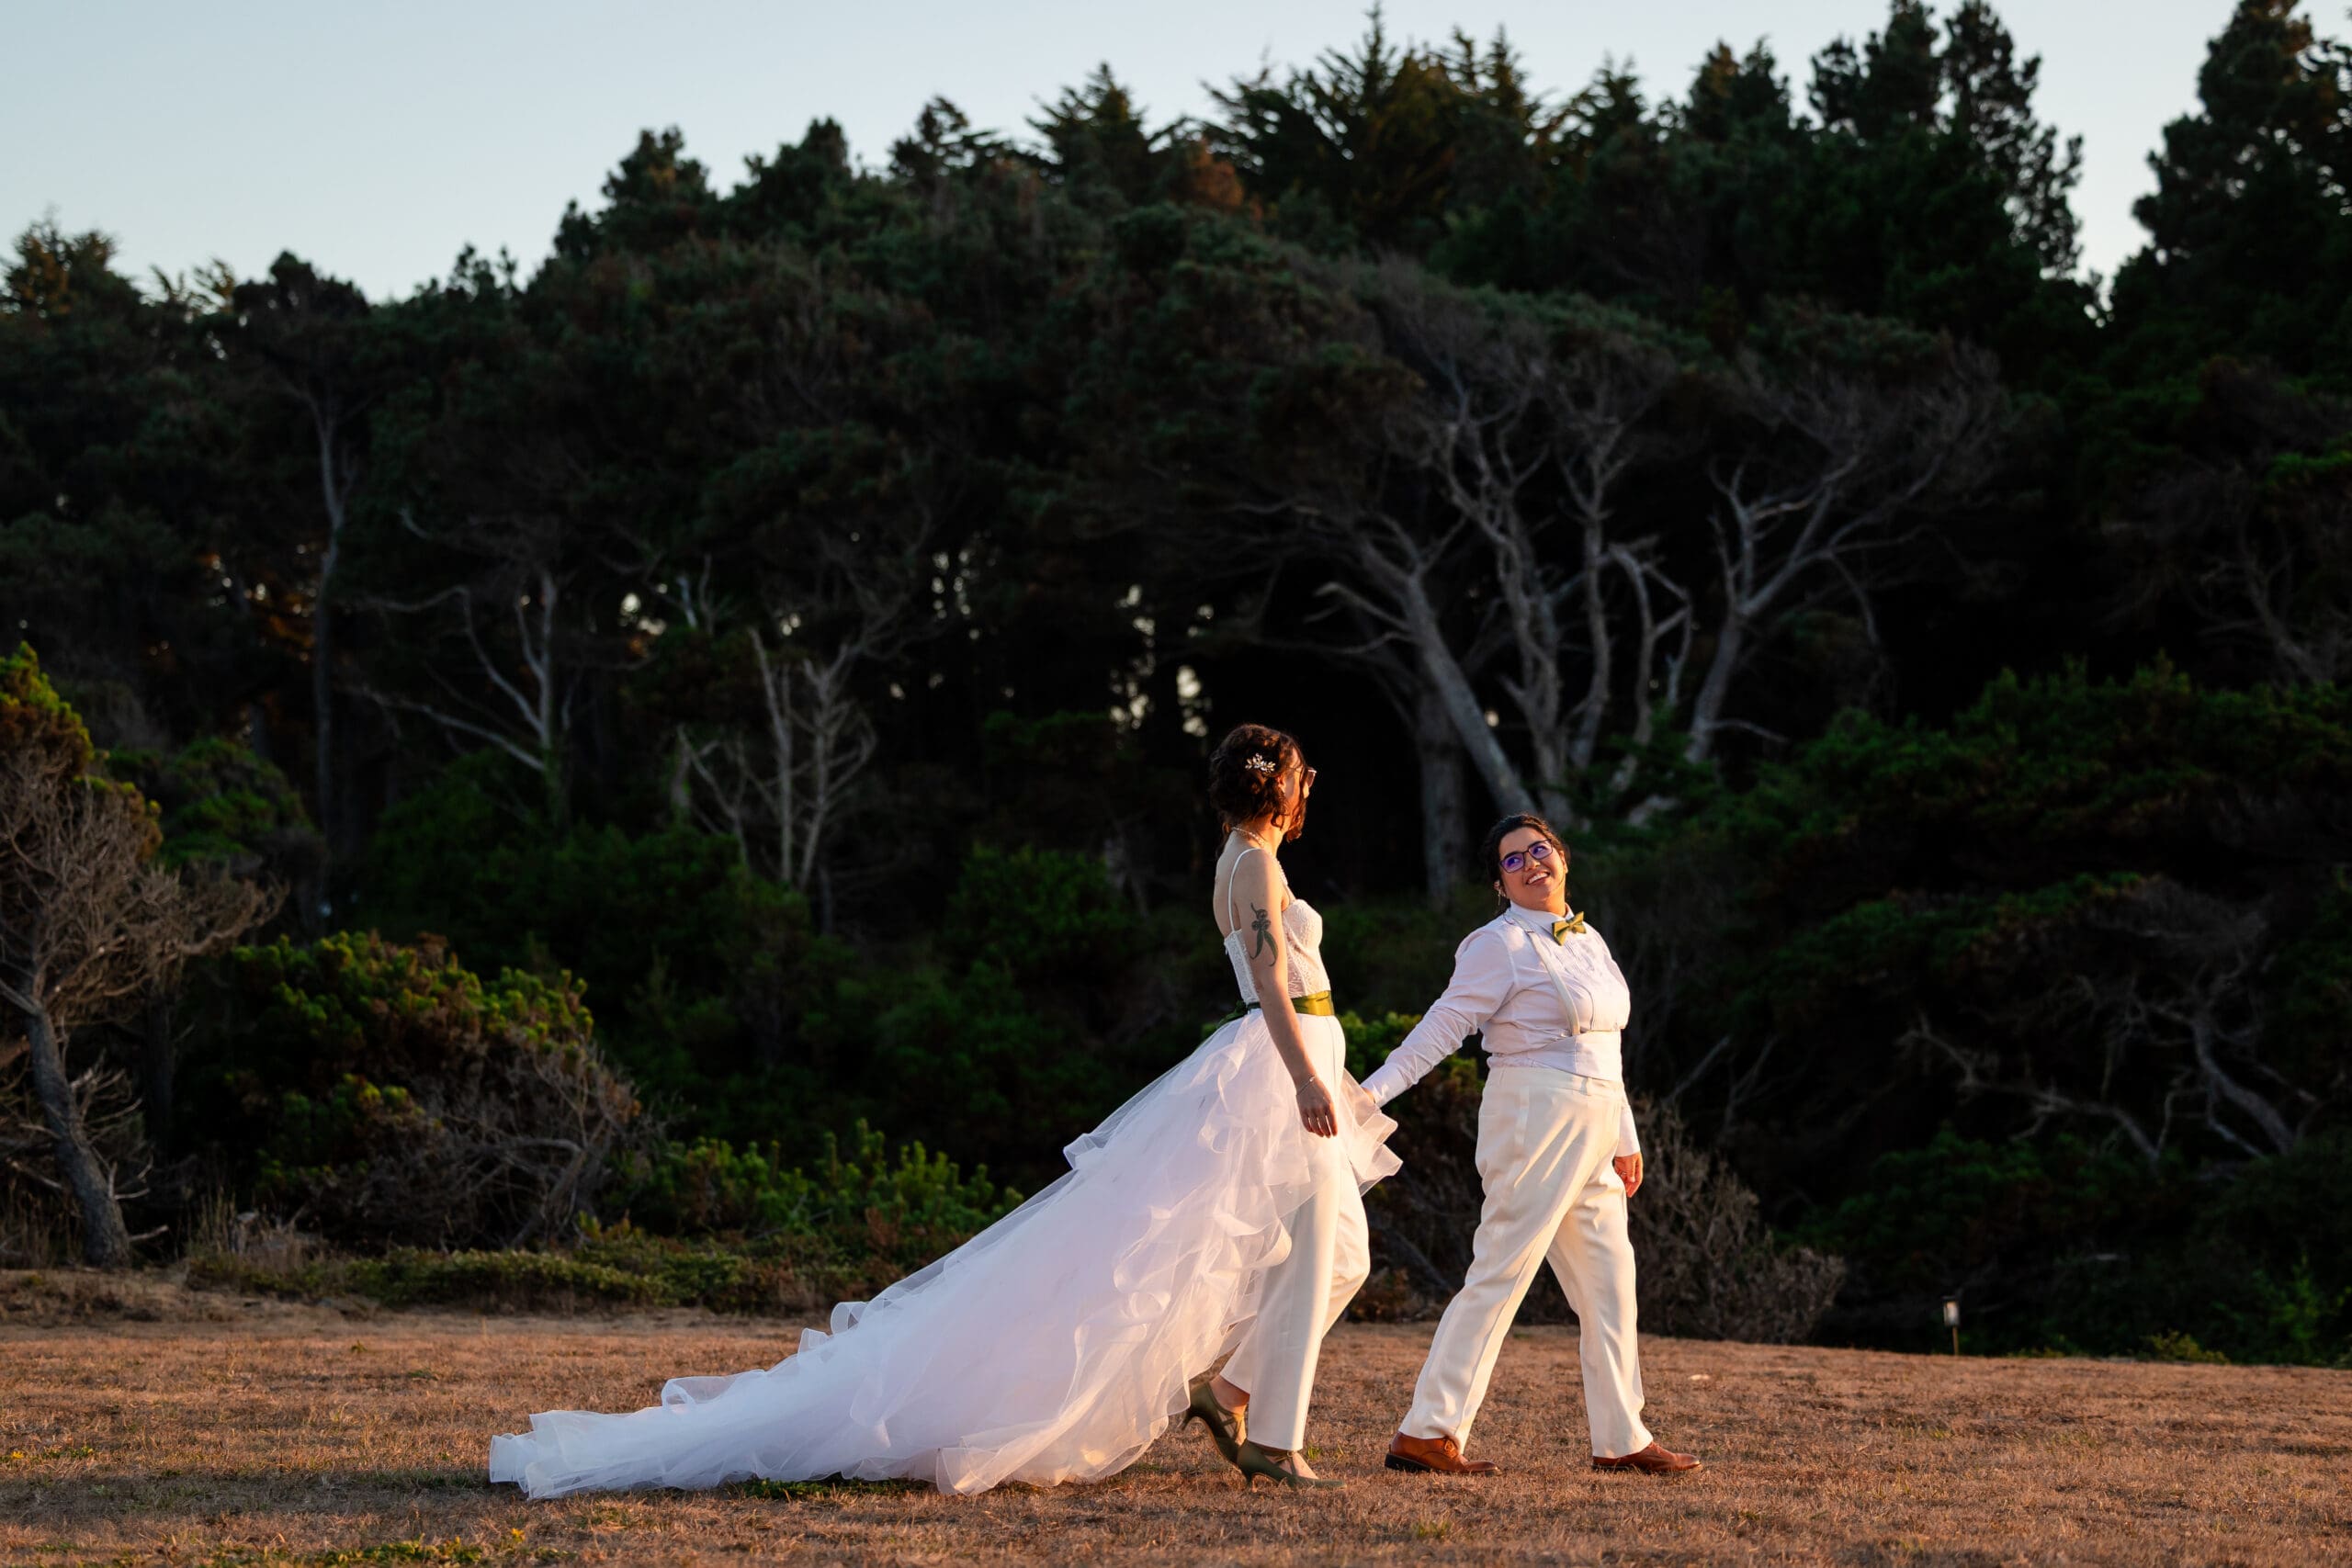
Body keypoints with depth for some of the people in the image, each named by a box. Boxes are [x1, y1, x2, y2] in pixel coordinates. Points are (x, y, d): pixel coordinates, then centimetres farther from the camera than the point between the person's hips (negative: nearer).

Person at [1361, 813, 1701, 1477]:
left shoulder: (1588, 942, 17)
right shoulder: (1503, 944, -8)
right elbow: (1443, 1025, -12)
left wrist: (1625, 1138, 23)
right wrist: (1370, 1092, -20)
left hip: (1590, 1132, 8)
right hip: (1533, 1118, -8)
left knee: (1609, 1282, 9)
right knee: (1501, 1273, -11)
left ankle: (1621, 1439, 16)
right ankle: (1426, 1433, -10)